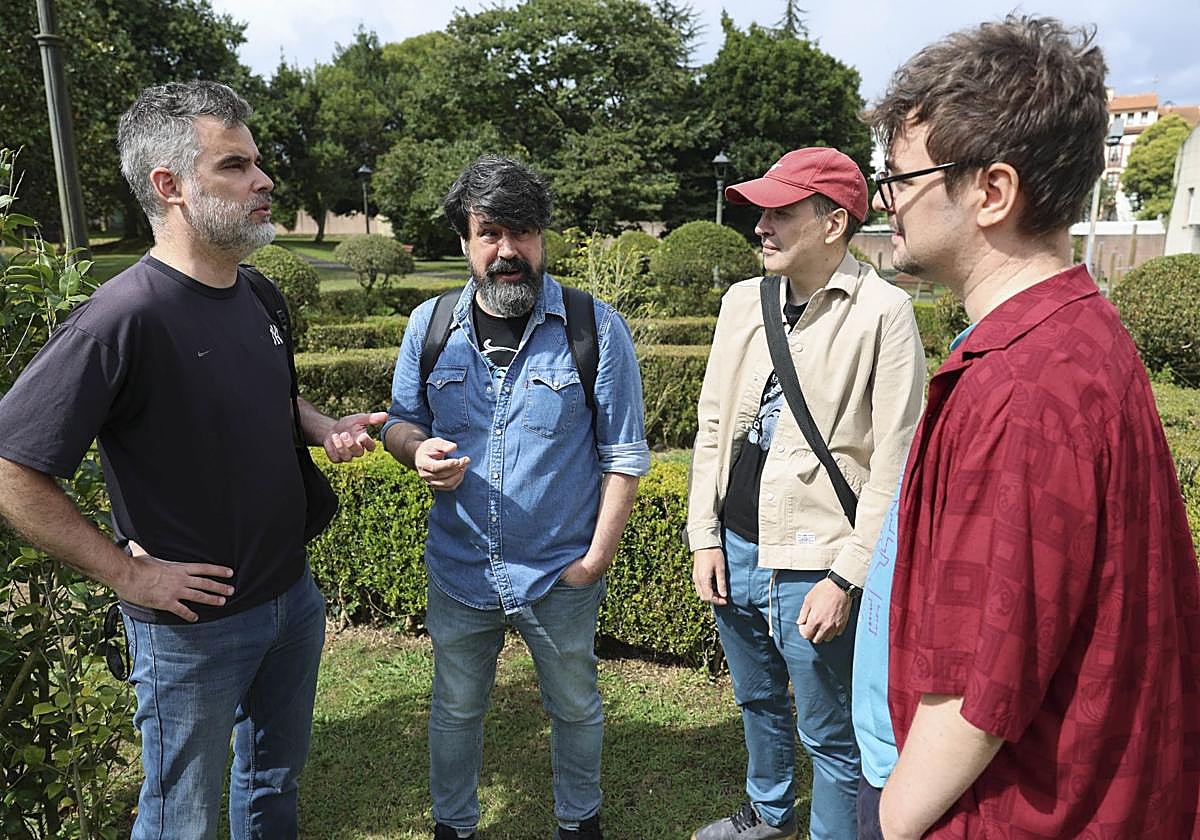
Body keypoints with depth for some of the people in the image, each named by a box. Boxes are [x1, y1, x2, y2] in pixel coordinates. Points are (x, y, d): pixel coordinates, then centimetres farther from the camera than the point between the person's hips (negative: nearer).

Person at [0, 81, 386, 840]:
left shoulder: (252, 295, 0)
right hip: (192, 623, -6)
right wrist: (129, 572, -19)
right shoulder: (124, 317, -24)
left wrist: (326, 428, 0)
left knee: (276, 779, 26)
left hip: (293, 596, 7)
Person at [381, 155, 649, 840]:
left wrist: (598, 556, -12)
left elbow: (625, 455, -8)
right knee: (456, 710, 22)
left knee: (575, 708, 21)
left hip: (562, 576, -2)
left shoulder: (598, 329, -13)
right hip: (459, 570, 2)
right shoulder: (430, 325, -4)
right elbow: (401, 420, 7)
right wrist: (419, 449, -17)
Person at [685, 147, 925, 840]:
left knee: (830, 732, 10)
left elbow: (894, 463, -13)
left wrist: (846, 579, -15)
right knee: (758, 700, 26)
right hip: (734, 549, 7)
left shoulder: (883, 311, -12)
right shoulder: (744, 300, 5)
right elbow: (713, 425, 9)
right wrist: (705, 535, 5)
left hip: (814, 563, -6)